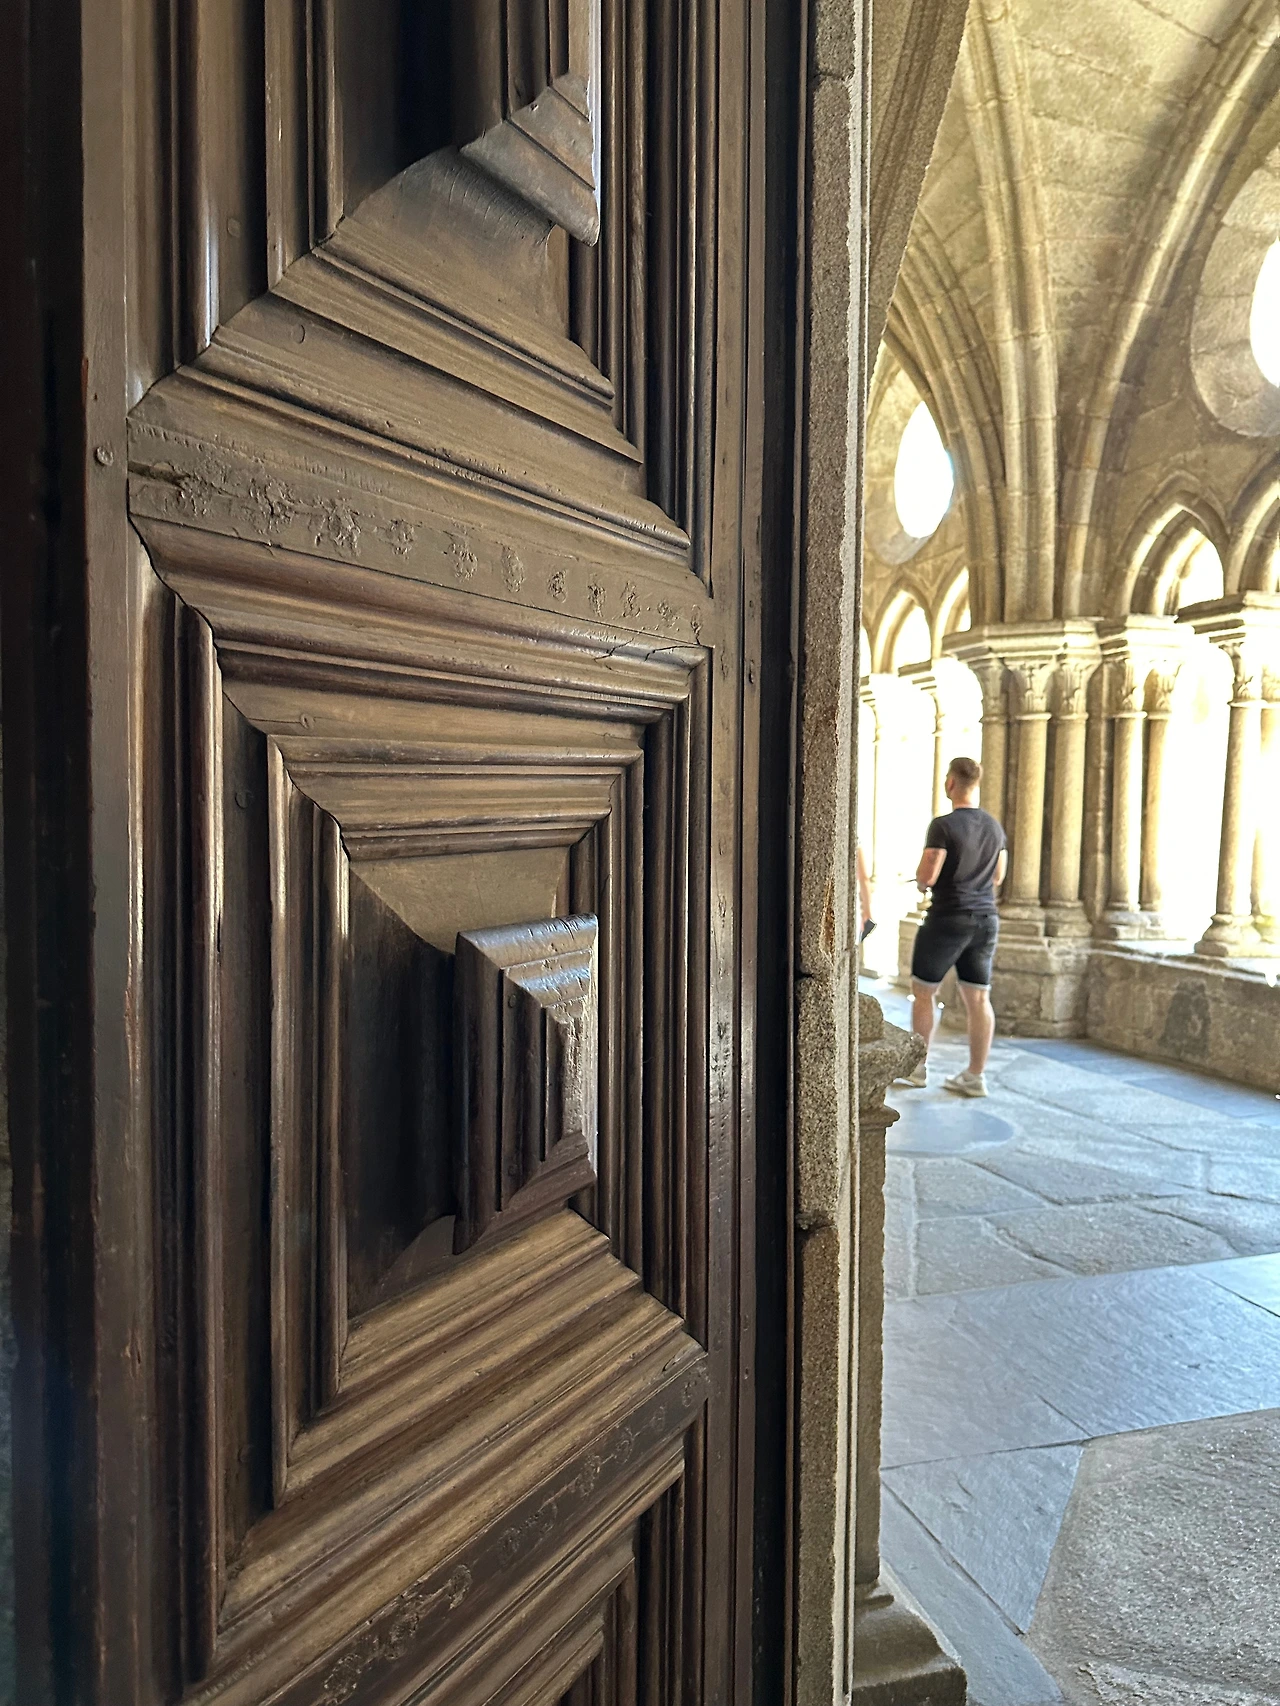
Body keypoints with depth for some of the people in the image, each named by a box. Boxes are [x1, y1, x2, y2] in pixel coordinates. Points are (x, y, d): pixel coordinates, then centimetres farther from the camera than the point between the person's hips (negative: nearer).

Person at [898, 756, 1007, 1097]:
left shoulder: (943, 826, -14)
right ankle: (975, 1075, 12)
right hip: (986, 918, 6)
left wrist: (920, 882, 3)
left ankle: (918, 1067, 16)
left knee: (923, 991, 9)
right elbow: (998, 877, 16)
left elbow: (927, 876, -18)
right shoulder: (994, 826, 8)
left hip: (947, 919, -6)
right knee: (978, 998, 7)